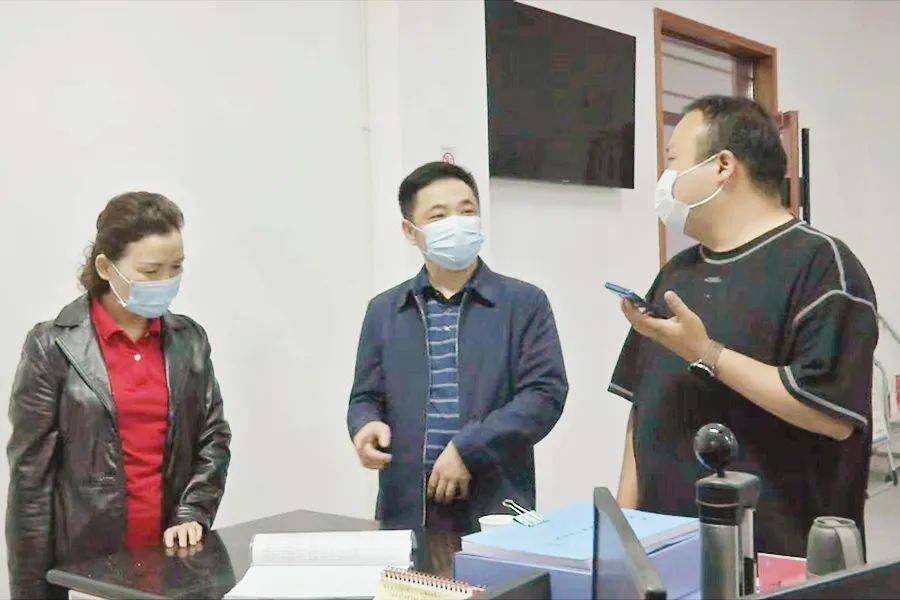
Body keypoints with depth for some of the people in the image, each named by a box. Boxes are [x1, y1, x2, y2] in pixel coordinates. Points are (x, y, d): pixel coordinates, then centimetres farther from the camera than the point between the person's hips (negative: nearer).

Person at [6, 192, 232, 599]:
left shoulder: (189, 340, 5)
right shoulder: (53, 347, -7)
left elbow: (213, 438, 8)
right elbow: (30, 472, -7)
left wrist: (193, 514, -6)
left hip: (170, 555, 3)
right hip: (83, 562, -3)